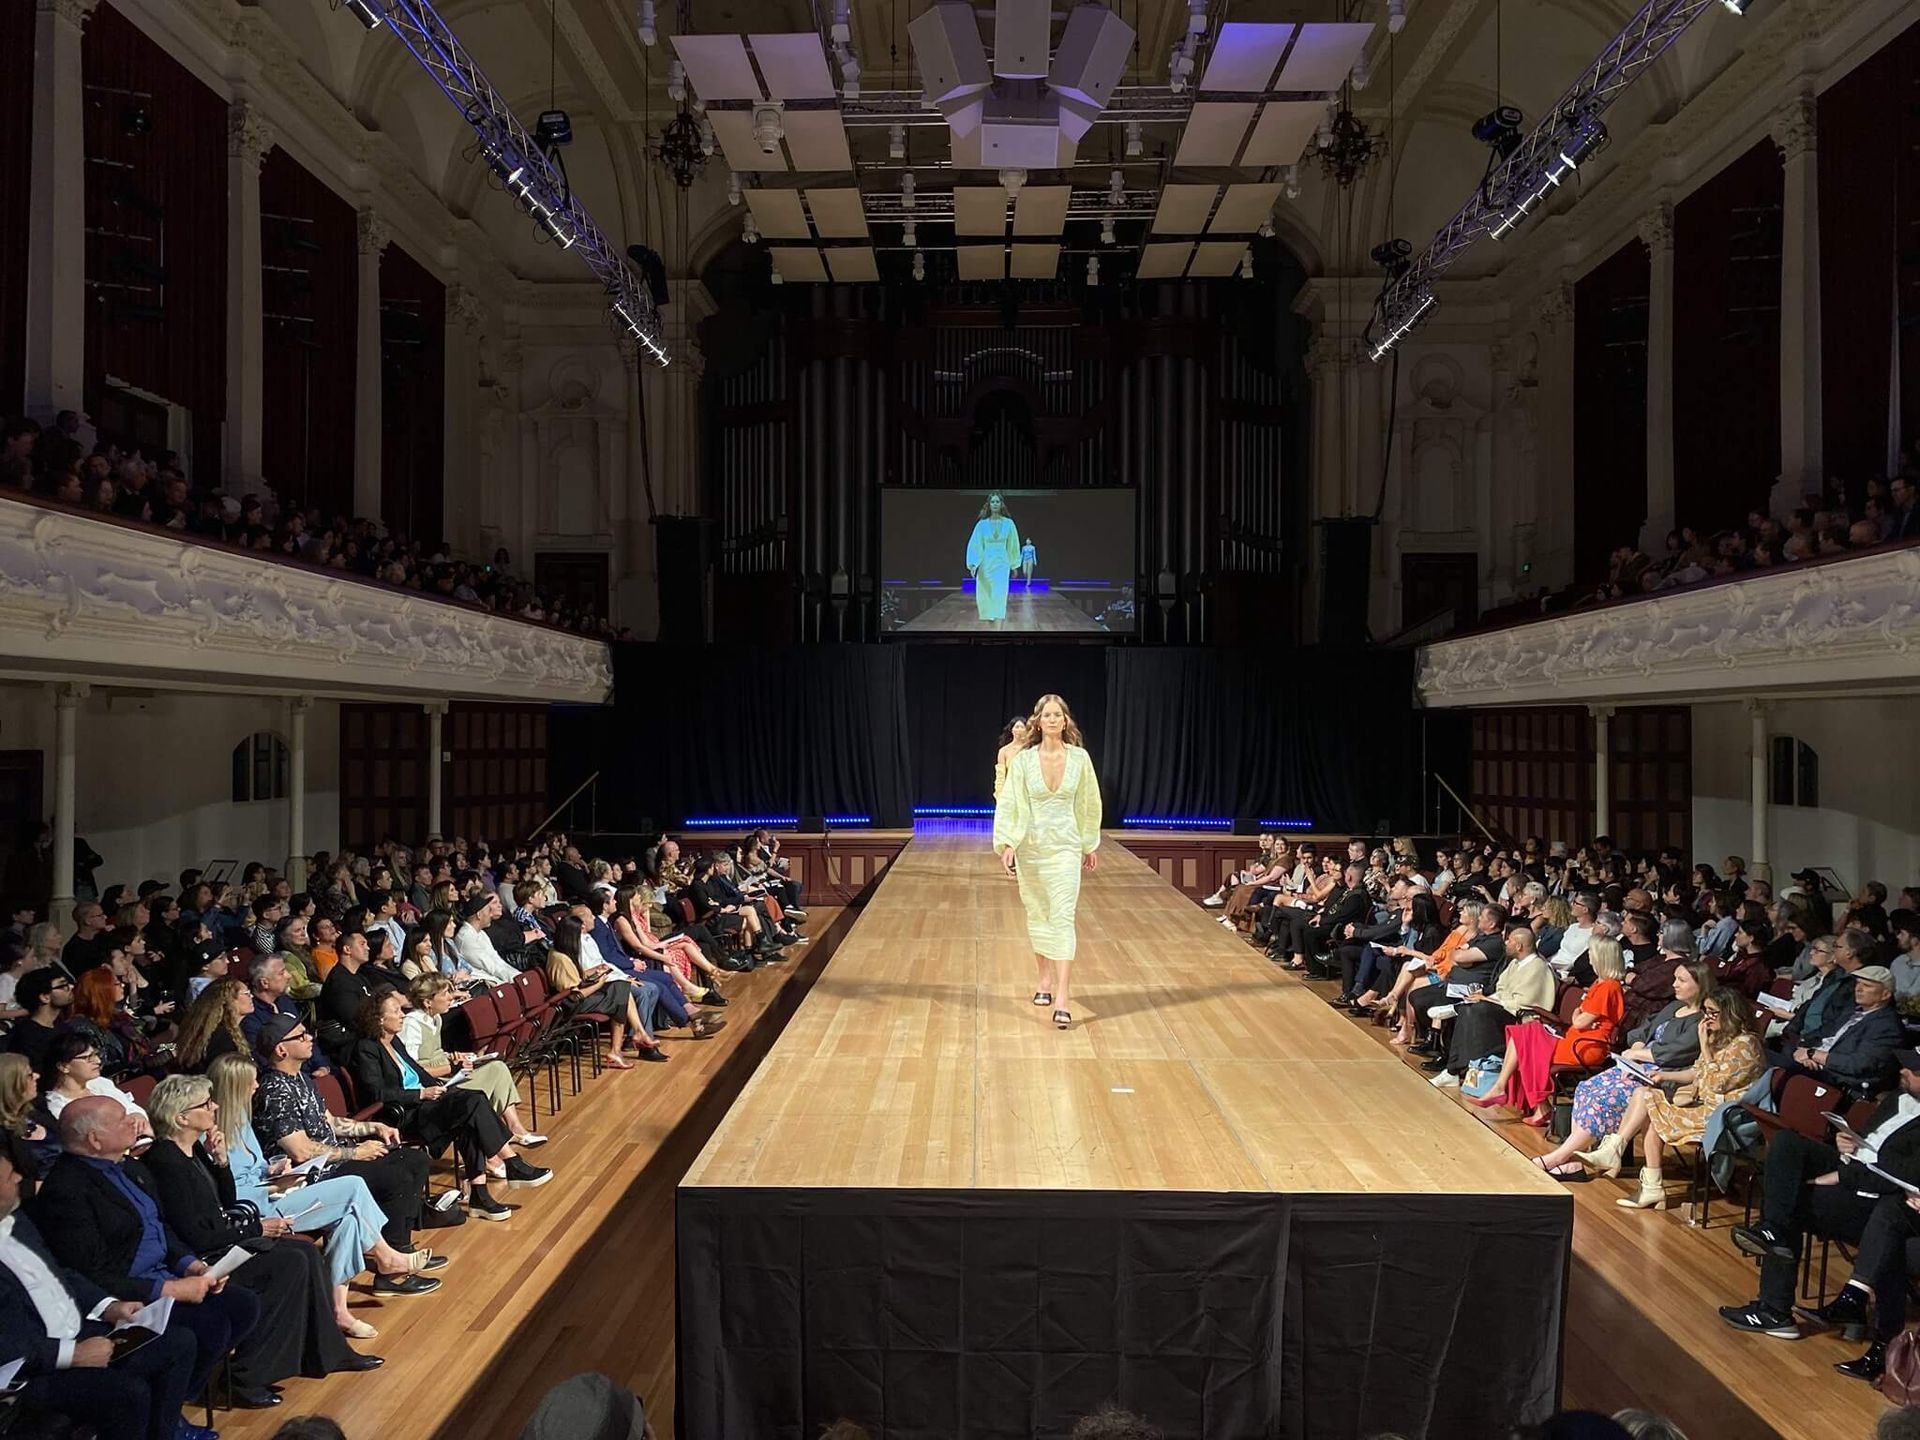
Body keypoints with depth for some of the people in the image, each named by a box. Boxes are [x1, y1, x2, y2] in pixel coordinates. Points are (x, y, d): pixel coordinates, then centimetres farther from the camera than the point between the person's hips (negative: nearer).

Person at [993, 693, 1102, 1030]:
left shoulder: (1080, 758, -3)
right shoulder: (1023, 760, -5)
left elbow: (1089, 804, 8)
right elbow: (1008, 804, -8)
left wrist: (1091, 845, 14)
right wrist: (1006, 844, -19)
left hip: (1065, 847, -1)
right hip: (1030, 846, 1)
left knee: (1063, 917, -10)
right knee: (1037, 915, 13)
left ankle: (1062, 999, -15)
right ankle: (1045, 980, 32)